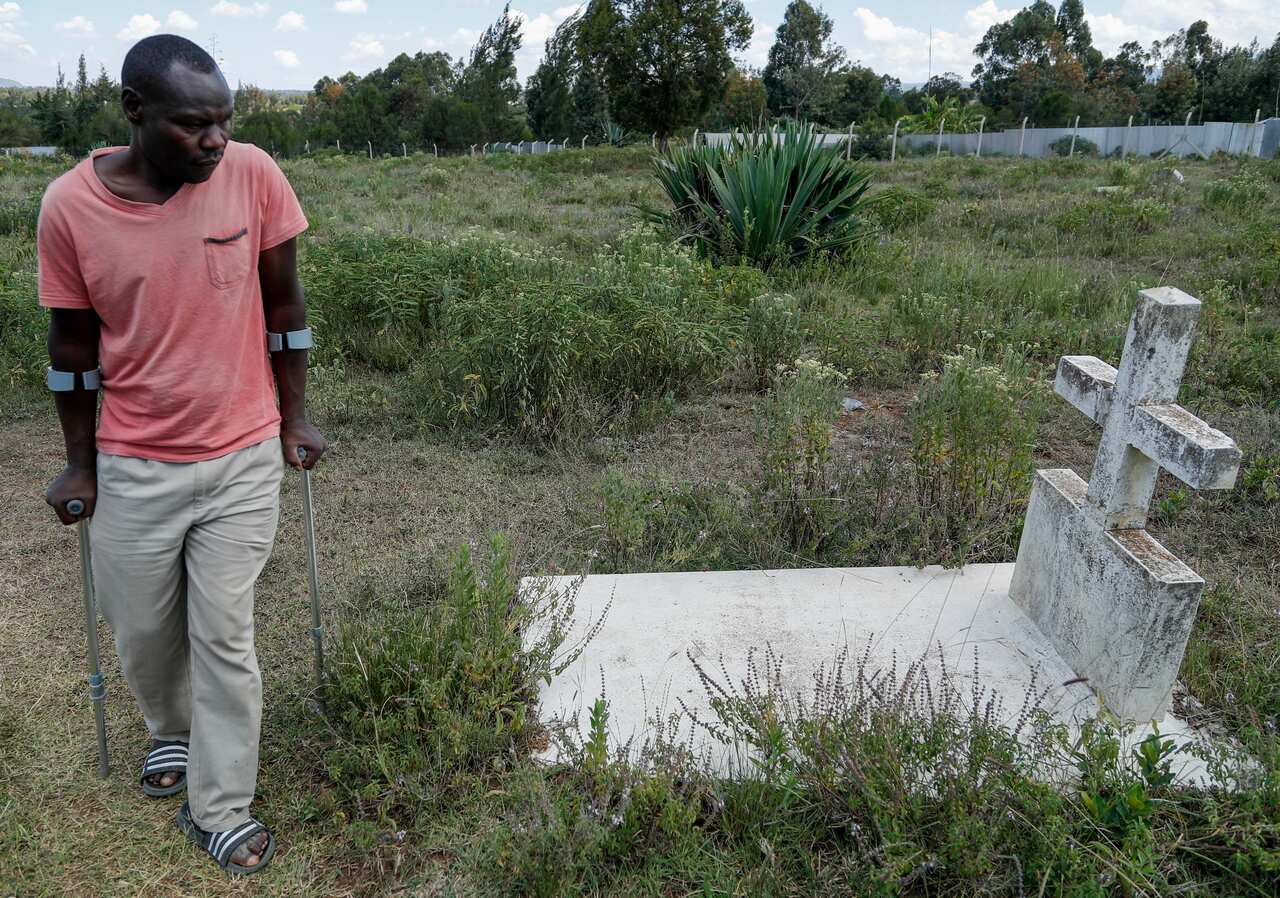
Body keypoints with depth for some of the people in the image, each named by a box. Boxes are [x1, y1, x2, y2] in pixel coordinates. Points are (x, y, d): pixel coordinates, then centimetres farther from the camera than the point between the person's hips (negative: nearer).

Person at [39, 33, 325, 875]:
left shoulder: (253, 175, -12)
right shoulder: (71, 204, -11)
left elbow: (283, 304, 0)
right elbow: (73, 345, 0)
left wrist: (295, 419, 3)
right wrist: (80, 464, 7)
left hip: (242, 458, -1)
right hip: (132, 466, 1)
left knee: (224, 638, 4)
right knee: (142, 631, 17)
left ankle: (219, 806, 22)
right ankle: (174, 732, 48)